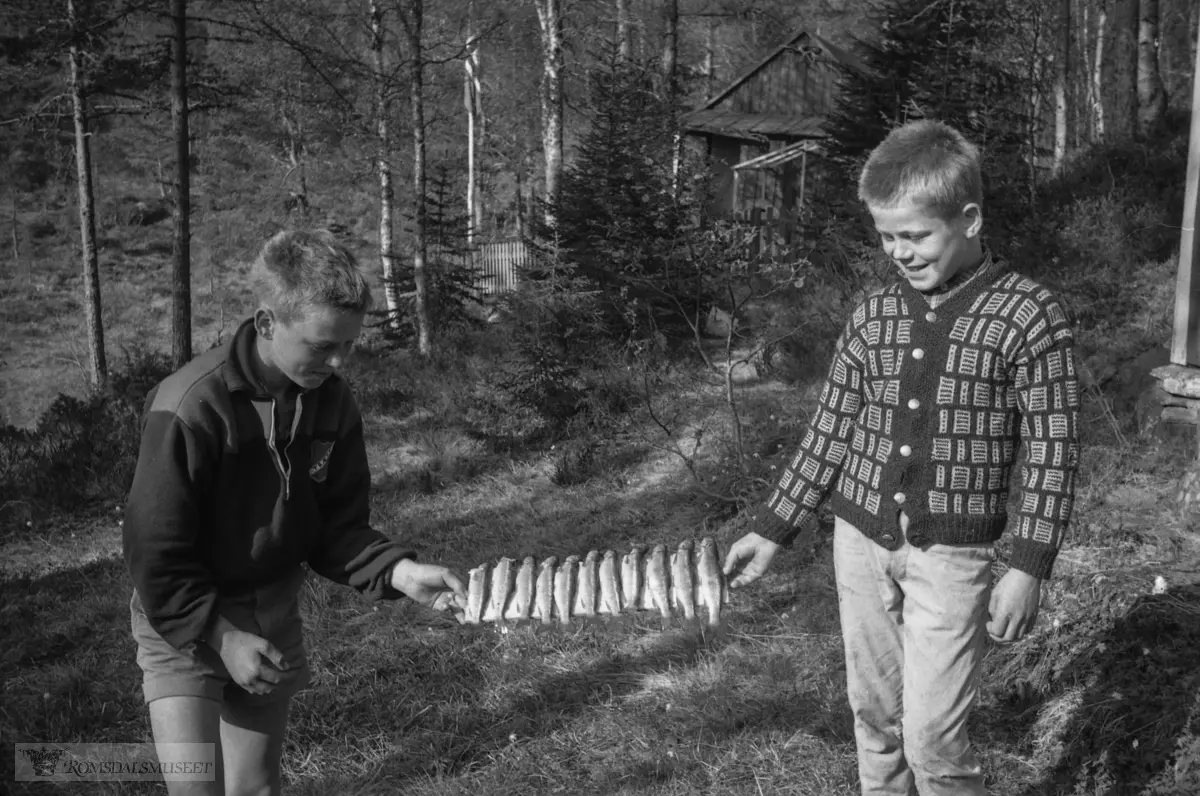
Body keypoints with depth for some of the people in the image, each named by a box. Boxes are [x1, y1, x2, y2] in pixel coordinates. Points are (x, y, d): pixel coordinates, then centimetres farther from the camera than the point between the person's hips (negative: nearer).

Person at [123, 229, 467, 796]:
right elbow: (154, 553, -19)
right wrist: (221, 637, -21)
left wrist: (399, 571, -20)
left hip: (273, 622, 5)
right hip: (184, 624, -5)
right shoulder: (189, 407, -26)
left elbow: (336, 526, -3)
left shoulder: (332, 402, -8)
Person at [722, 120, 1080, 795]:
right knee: (874, 716, 13)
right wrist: (772, 529, 8)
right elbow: (832, 431, 10)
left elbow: (1052, 452, -7)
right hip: (860, 541, 4)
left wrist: (1030, 568, -12)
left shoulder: (1030, 316, -8)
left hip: (950, 555, -4)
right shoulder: (874, 316, 4)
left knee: (932, 739, -5)